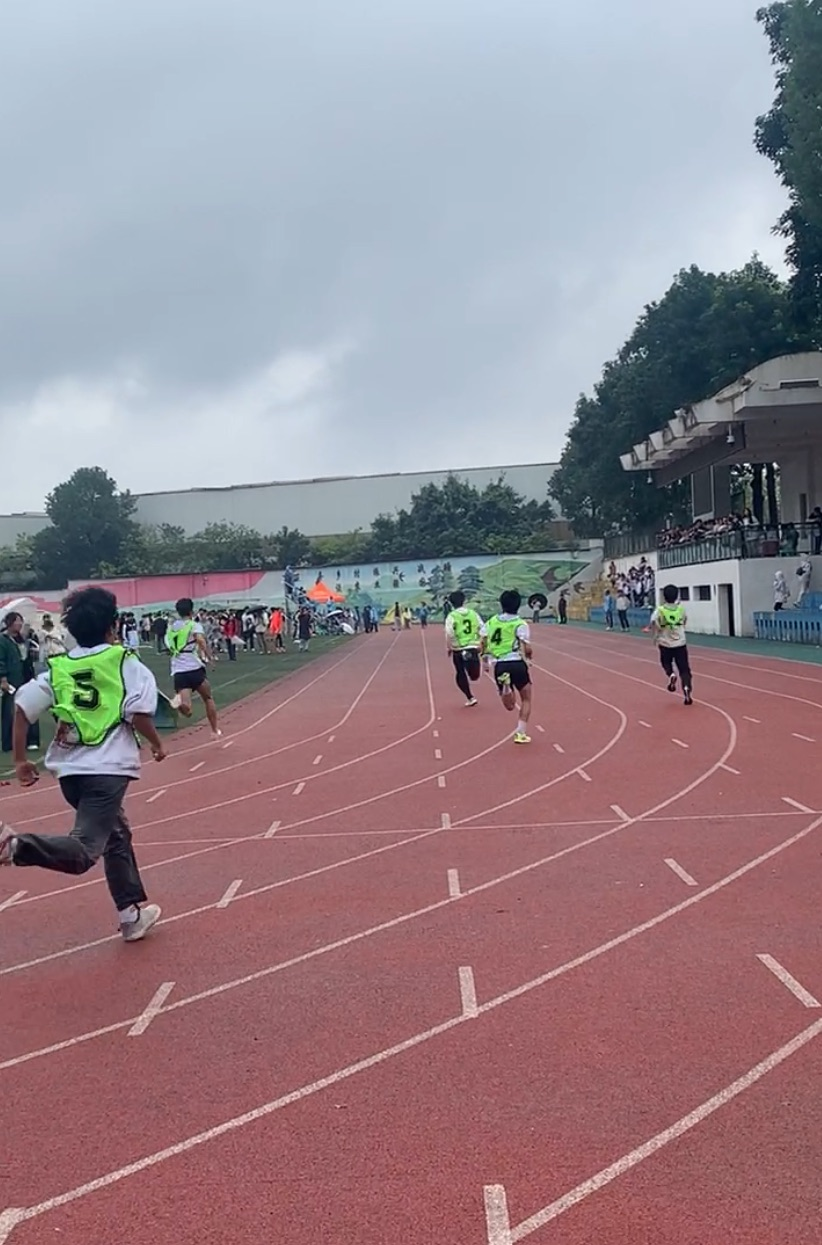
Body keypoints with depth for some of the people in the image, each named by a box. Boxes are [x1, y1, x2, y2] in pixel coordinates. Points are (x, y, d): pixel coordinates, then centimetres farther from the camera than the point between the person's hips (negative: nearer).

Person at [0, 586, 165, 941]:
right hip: (108, 768, -6)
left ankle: (132, 912, 26)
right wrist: (156, 743, 7)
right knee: (83, 851, -11)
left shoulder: (58, 666, 9)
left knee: (117, 835, 22)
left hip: (69, 769, 6)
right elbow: (139, 713, -12)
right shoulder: (125, 662, -2)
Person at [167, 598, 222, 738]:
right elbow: (201, 640, -20)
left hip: (178, 671, 3)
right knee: (208, 699, 23)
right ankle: (215, 730, 28)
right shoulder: (195, 626, 0)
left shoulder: (171, 628, 17)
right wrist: (209, 656, -14)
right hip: (195, 669, -3)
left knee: (187, 711, -6)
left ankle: (178, 700, -38)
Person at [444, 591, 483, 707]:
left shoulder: (452, 616, -4)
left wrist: (448, 648, -1)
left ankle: (470, 697, 10)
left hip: (458, 649, -2)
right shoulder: (473, 613, 5)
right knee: (474, 676, 13)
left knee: (461, 674, 12)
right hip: (473, 648, 2)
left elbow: (449, 634, -13)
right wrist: (481, 644, 14)